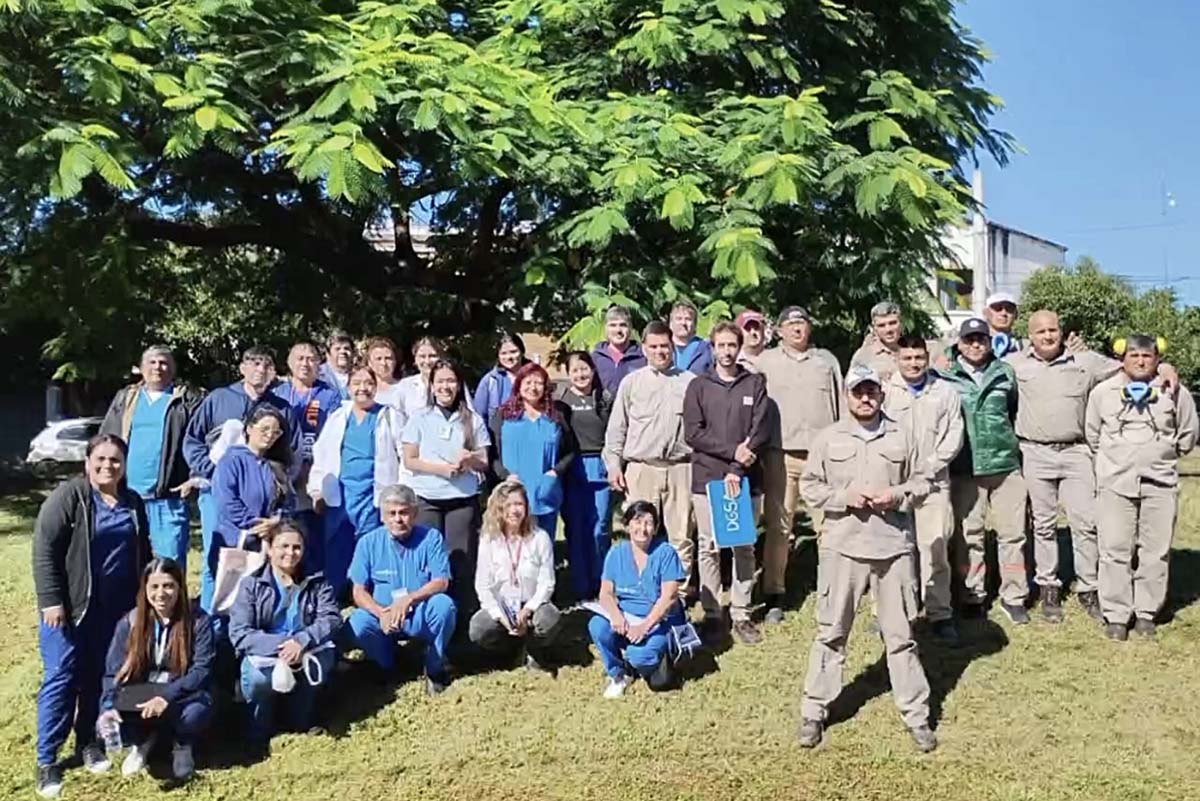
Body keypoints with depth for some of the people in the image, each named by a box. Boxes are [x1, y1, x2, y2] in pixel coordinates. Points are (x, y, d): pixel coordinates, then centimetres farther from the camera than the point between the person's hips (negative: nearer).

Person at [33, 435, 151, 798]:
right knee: (61, 678, -3)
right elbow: (44, 550, -13)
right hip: (70, 605, -5)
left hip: (113, 608, 5)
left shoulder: (133, 502, 8)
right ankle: (47, 760, 7)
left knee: (97, 676, 13)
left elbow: (142, 555, 17)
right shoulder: (68, 496, -10)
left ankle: (87, 740, 29)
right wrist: (50, 600, -18)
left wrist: (140, 599, 15)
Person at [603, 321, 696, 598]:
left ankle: (681, 590, 14)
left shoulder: (690, 382, 6)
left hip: (680, 468, 0)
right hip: (641, 468, 0)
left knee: (681, 535, 4)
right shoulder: (632, 382, 7)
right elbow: (616, 428, 9)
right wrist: (614, 464, 3)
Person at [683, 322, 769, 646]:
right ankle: (712, 613, 13)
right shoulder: (698, 386, 6)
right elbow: (692, 433, -3)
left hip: (744, 478, 0)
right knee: (708, 548, 4)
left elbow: (761, 431, -2)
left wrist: (737, 469, -12)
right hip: (707, 477, 0)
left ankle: (741, 614, 14)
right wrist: (732, 450, -12)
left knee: (745, 547, 5)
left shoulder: (755, 384, 7)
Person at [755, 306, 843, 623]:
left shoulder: (827, 360, 15)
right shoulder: (765, 361, 11)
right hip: (780, 453, -1)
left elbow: (840, 405, 16)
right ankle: (774, 595, 9)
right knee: (777, 525, 1)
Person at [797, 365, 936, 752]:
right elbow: (809, 486, 3)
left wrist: (898, 495, -9)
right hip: (842, 547, -1)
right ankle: (814, 711, 19)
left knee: (901, 634, 9)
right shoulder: (829, 438, 2)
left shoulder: (900, 436, 5)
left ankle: (917, 715, 21)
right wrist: (844, 497, -12)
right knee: (831, 632, 8)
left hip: (894, 546, 1)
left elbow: (921, 481, 10)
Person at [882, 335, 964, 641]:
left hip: (933, 481, 1)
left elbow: (954, 435, 4)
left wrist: (927, 468, -5)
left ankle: (940, 614, 9)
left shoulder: (945, 392, 9)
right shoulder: (884, 391, 3)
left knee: (935, 548, -1)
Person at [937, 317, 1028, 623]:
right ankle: (973, 595, 19)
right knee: (967, 535, 5)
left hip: (1005, 464, 2)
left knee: (1012, 532, 4)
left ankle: (1013, 597, 17)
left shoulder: (1005, 373, 7)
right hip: (964, 468, -1)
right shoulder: (945, 374, 1)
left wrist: (1010, 442, 15)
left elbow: (1017, 410, 17)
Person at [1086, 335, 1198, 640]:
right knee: (1115, 551, 0)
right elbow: (1092, 435, 14)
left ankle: (1146, 613, 18)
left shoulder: (1174, 392, 2)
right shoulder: (1102, 392, 2)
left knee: (1155, 552, 6)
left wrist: (1162, 456, 13)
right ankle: (1115, 615, 8)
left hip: (1160, 484, 1)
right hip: (1115, 483, -1)